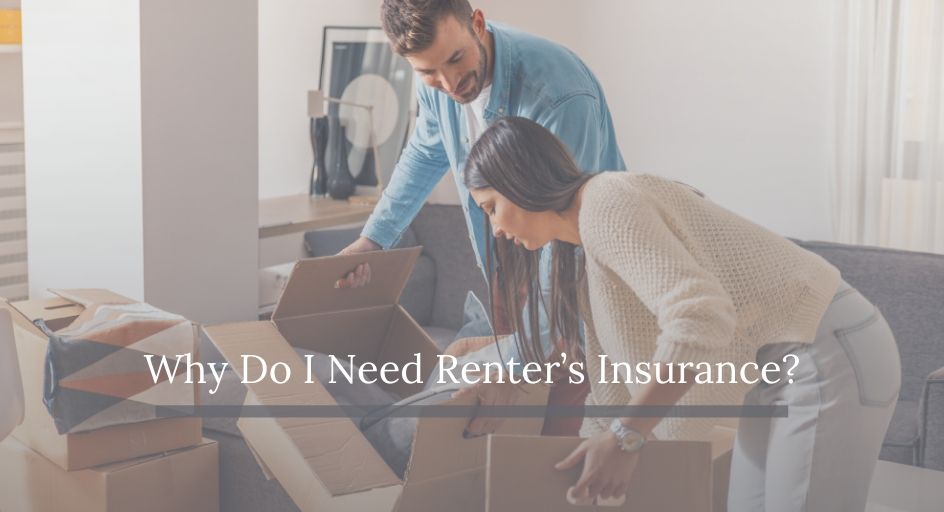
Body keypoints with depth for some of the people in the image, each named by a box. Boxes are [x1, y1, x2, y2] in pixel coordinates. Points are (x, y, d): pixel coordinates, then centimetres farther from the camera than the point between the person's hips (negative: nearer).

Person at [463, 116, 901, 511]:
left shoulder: (605, 205, -16)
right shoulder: (587, 264, 15)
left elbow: (701, 318, -29)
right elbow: (611, 385, 22)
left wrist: (625, 438, -24)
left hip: (828, 357, -10)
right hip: (781, 368, 10)